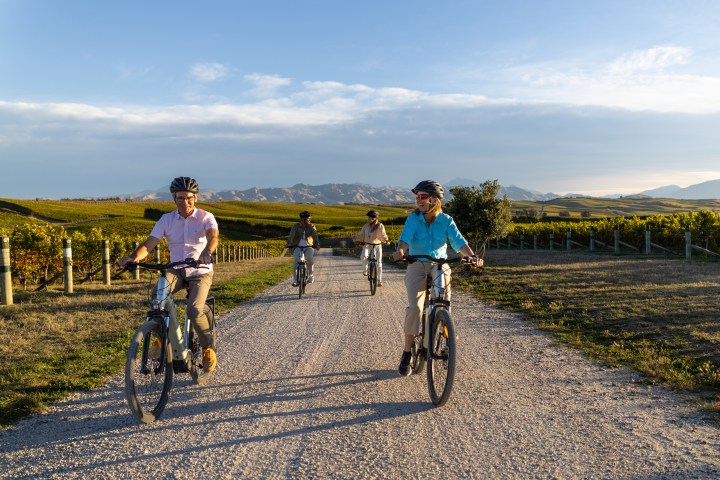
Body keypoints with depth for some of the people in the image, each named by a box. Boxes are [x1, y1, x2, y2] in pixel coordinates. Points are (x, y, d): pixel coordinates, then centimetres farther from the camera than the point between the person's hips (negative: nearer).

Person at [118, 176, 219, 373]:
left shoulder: (205, 217, -7)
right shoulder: (167, 219, 0)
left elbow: (213, 236, -29)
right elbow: (149, 244, -10)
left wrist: (207, 252, -53)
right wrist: (132, 257, -32)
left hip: (201, 271, -2)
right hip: (176, 270, 3)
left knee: (194, 310, -25)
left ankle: (208, 348, 2)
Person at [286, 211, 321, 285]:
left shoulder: (311, 227, -1)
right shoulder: (296, 226, -3)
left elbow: (315, 236, -17)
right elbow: (291, 235, -20)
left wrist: (317, 245, -37)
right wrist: (288, 244, -39)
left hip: (309, 247, 0)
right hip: (297, 247, 0)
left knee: (310, 259, -28)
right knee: (295, 261, -23)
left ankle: (310, 275, -3)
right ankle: (295, 280, -8)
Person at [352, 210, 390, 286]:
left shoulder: (380, 226, -4)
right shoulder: (366, 226, 2)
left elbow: (383, 235, -7)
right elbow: (361, 235, 2)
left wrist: (386, 240, -27)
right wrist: (356, 238, -18)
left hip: (377, 246, 0)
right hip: (367, 245, 1)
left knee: (379, 263, -1)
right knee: (363, 256, -31)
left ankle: (379, 280, 14)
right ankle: (365, 270, -1)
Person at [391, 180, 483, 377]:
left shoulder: (446, 220, -1)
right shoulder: (413, 218, -2)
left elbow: (458, 241, -13)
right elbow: (405, 237, -17)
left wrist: (472, 256, -32)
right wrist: (400, 251, -40)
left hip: (440, 266, 1)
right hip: (417, 266, -1)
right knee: (414, 308, -18)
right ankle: (406, 353, -3)